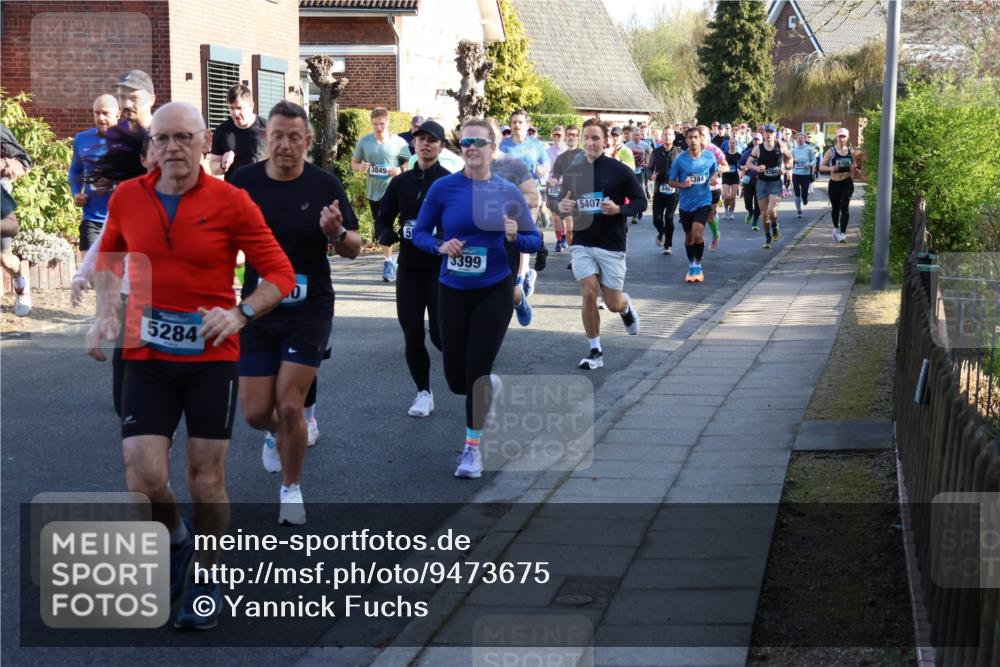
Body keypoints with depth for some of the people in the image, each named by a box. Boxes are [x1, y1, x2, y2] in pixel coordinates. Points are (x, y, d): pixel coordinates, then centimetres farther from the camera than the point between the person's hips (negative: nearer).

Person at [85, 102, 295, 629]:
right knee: (144, 479, -9)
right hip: (147, 357, 2)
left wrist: (240, 314, -21)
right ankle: (175, 538, 25)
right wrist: (105, 314, 4)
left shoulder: (231, 202, -8)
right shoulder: (127, 198, 1)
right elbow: (108, 259, 19)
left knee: (206, 477, 3)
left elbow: (279, 274, -5)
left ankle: (206, 577, 26)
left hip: (212, 357, -2)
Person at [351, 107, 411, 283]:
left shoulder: (399, 142, -6)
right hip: (373, 190, 4)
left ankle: (388, 262, -11)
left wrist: (400, 170, -18)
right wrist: (359, 167, -12)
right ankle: (387, 258, 31)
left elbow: (409, 163, 2)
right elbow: (354, 162, 11)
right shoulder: (364, 141, 2)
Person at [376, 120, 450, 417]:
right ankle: (424, 393, 20)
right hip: (409, 268, 4)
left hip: (441, 270, -4)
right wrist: (388, 235, -10)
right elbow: (383, 221, 11)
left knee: (441, 335, -7)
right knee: (412, 335, 3)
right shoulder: (400, 183, 7)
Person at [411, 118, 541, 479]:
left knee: (477, 372, -6)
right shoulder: (443, 188, -6)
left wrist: (515, 236, -20)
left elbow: (535, 240, 1)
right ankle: (490, 386, 43)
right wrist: (441, 246, -20)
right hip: (453, 291, 1)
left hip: (494, 291, -1)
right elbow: (419, 233, 0)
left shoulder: (507, 192, -4)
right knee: (456, 379, 6)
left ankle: (472, 449, 12)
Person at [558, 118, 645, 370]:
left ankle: (626, 306, 41)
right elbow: (562, 200, 16)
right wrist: (562, 206, -8)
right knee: (588, 294, -9)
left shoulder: (620, 171, -7)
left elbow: (641, 202, -3)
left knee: (614, 304, 2)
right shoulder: (573, 171, 4)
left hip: (612, 245, -2)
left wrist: (618, 209, -21)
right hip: (582, 243, 3)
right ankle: (595, 351, 4)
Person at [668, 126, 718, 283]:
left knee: (697, 234, -19)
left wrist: (713, 179, -8)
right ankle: (691, 266, 34)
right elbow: (671, 181, 0)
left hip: (703, 202, -1)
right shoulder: (680, 160, -8)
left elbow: (714, 172, 15)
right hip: (686, 203, 1)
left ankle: (698, 266, 0)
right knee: (689, 237, 14)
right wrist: (682, 184, -20)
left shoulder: (710, 157, -5)